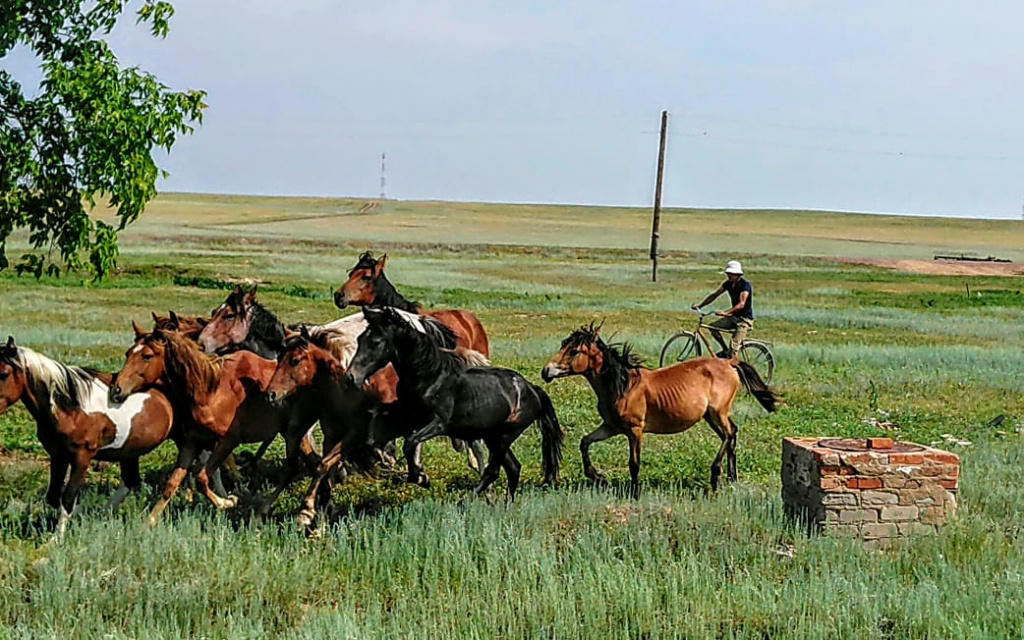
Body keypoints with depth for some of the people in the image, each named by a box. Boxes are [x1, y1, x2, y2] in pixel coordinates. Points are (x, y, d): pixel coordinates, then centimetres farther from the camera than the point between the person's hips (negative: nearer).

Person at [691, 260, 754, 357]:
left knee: (734, 345, -23)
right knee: (712, 327, -6)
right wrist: (700, 306, -3)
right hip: (734, 317, 8)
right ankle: (725, 350, 7)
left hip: (745, 318, -8)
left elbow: (741, 304, -31)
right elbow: (714, 295, 8)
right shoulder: (728, 284, 3)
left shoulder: (745, 285, -19)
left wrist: (726, 313, -44)